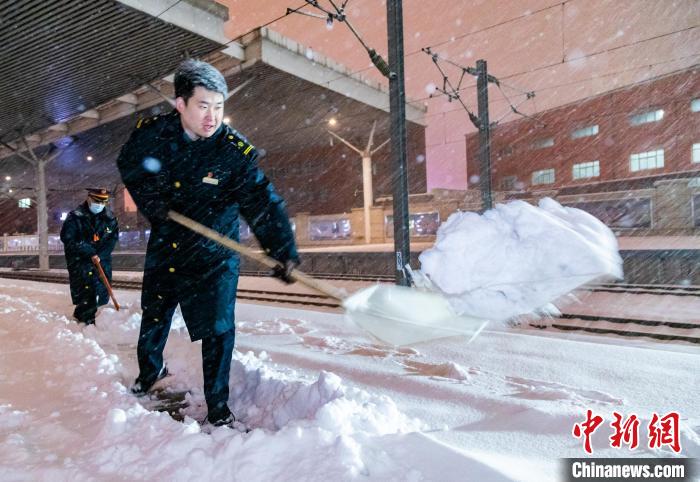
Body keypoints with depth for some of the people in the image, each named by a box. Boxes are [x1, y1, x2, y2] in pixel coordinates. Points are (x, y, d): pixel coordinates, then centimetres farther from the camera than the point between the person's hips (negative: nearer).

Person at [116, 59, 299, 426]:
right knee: (153, 318, 23)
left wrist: (283, 250, -37)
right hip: (164, 248, 4)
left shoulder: (234, 152, -21)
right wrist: (151, 200, -9)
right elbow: (128, 166, 8)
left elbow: (262, 203, -25)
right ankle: (150, 369, 54)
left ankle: (218, 407, 13)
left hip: (213, 258, -3)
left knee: (218, 331, -7)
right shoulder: (151, 133, -11)